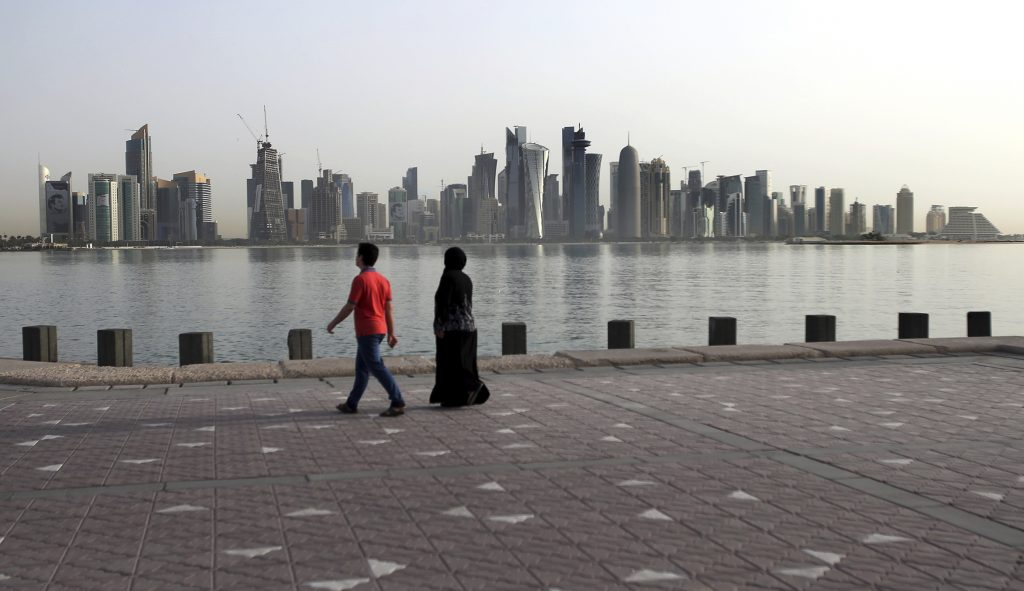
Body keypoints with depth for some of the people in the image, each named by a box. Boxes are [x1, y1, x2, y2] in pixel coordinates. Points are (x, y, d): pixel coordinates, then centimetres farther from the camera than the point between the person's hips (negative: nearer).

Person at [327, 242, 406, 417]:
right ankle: (351, 404, 23)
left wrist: (333, 323, -1)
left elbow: (349, 307, -14)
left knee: (377, 368, -8)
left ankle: (398, 404, -13)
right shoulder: (383, 279, 8)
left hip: (366, 331, -8)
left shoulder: (360, 279, -15)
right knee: (361, 368, 16)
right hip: (379, 330, 8)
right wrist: (391, 333, 11)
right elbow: (389, 309, 8)